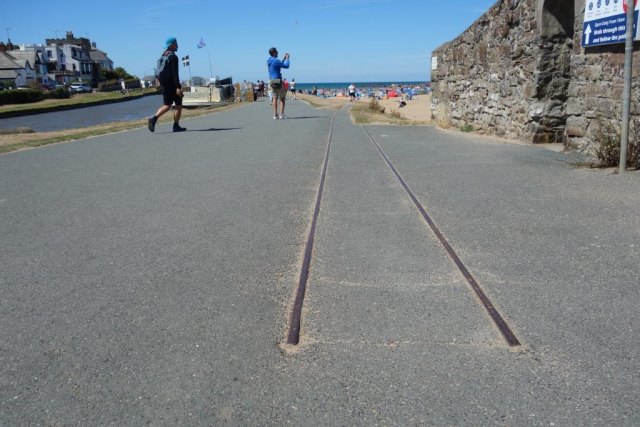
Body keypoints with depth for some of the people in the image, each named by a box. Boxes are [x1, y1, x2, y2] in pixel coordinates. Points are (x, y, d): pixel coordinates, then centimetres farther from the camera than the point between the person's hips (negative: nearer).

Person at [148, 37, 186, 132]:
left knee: (166, 105, 10)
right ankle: (176, 126, 7)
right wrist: (178, 87, -25)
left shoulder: (163, 56, 14)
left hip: (164, 84, 8)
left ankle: (154, 118, -11)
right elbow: (175, 73, -22)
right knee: (178, 105, 5)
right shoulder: (173, 57, -13)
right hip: (172, 84, -8)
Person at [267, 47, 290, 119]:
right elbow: (286, 66, -13)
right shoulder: (276, 60, -16)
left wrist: (284, 58, 24)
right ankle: (281, 114, -2)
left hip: (272, 82, 8)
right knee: (282, 98, 2)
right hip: (278, 81, -8)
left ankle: (275, 115, 3)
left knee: (275, 98, 7)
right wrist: (287, 58, 1)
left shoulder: (269, 61, 11)